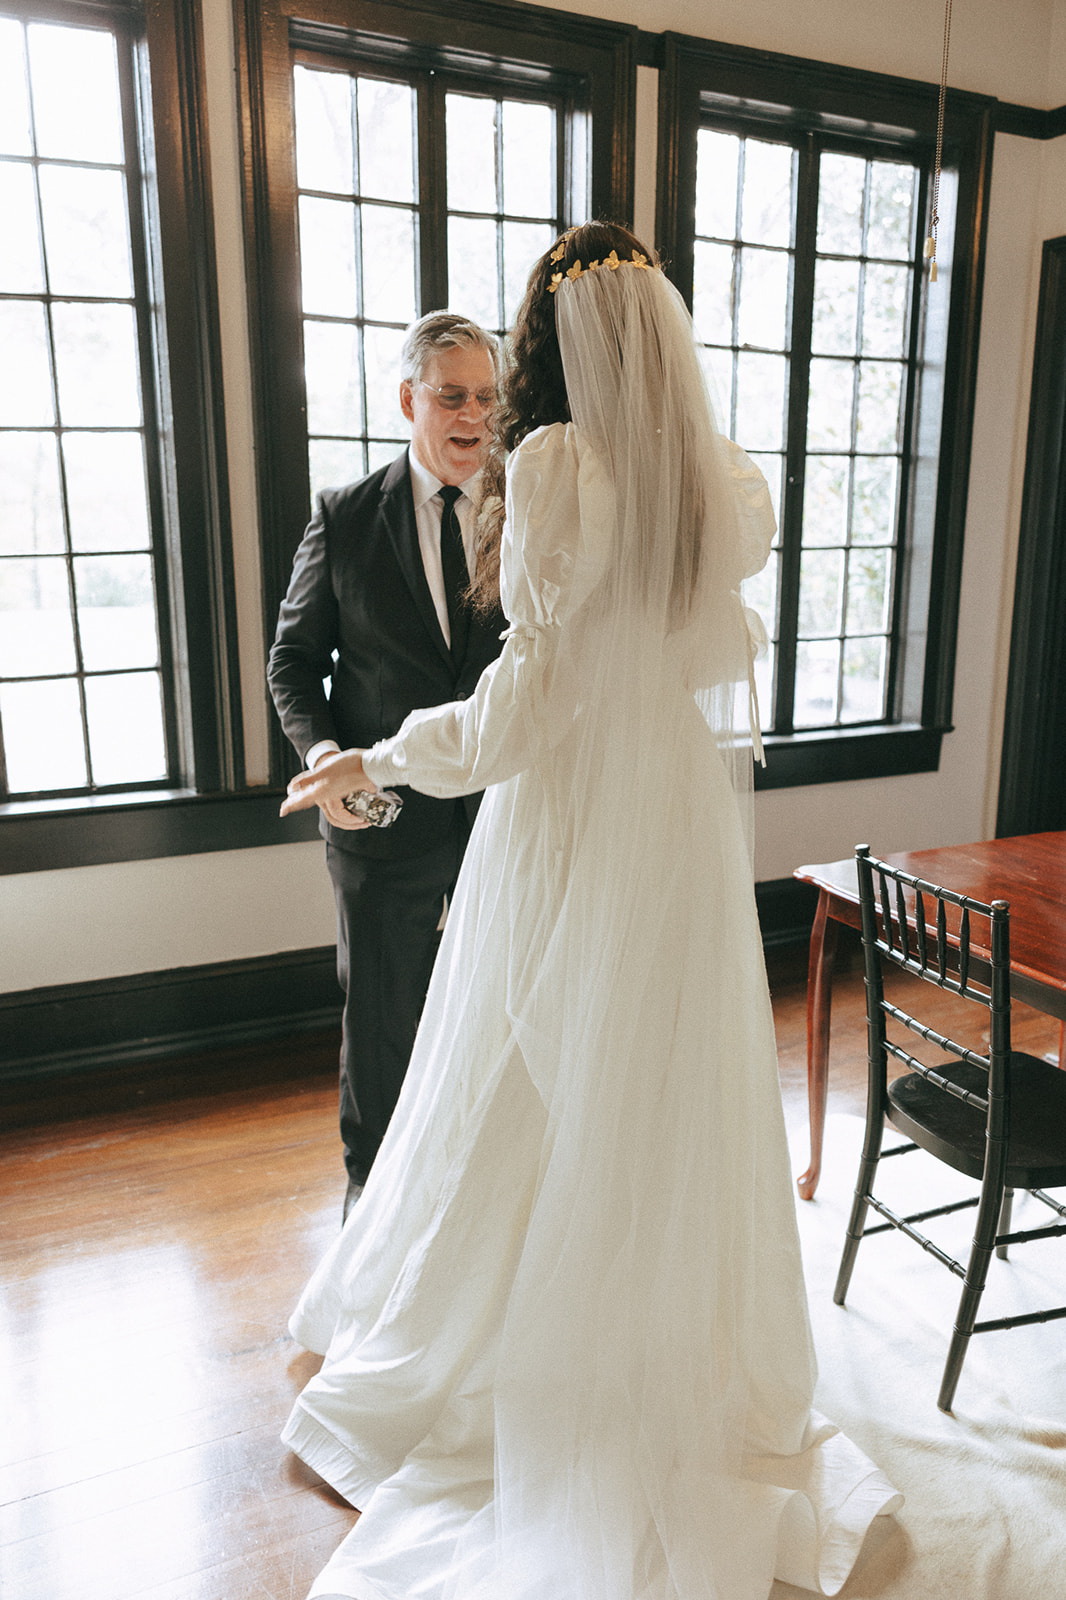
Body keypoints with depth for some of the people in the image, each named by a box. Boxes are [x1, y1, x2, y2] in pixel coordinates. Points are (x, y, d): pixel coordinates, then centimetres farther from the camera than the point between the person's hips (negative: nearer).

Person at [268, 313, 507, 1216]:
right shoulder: (345, 519, -1)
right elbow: (296, 657, 1)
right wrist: (322, 751, -17)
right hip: (387, 812, -1)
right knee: (381, 1016, 16)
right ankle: (372, 1181, 41)